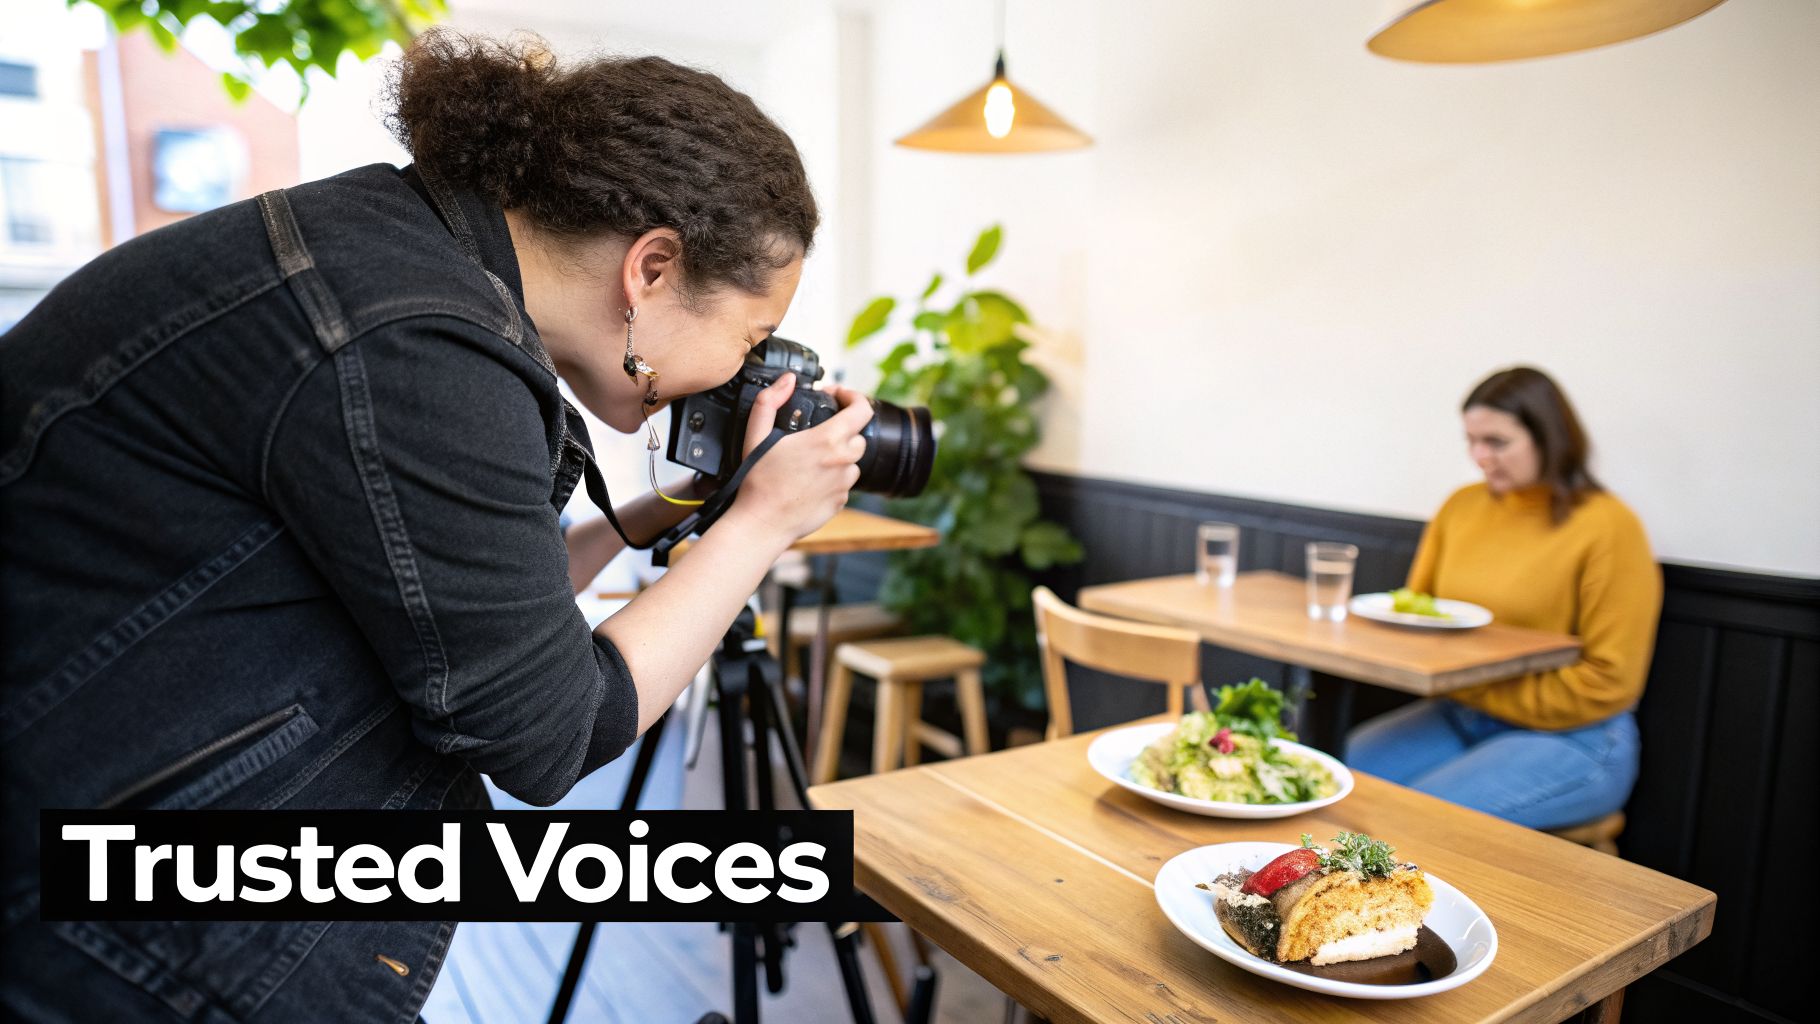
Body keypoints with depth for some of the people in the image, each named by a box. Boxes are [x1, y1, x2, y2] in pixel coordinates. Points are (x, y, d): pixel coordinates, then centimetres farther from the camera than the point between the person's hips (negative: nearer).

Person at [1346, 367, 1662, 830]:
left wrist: (1482, 691, -14)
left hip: (1570, 738, -6)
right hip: (1459, 715, 6)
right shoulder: (1462, 506, 6)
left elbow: (1607, 683, -13)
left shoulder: (1607, 526, -11)